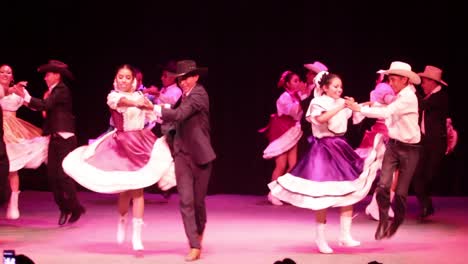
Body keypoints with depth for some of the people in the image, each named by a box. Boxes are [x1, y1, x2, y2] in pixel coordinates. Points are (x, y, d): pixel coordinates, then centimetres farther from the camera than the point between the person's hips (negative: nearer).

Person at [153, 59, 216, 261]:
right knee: (186, 201, -6)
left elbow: (180, 114, -25)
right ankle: (195, 246, -6)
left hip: (200, 154, -5)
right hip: (182, 154, 5)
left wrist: (157, 109, -20)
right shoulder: (185, 95, 11)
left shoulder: (199, 94, -14)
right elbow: (177, 118, 16)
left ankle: (199, 230, 38)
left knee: (198, 200, 8)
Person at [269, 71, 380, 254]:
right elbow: (321, 119, -27)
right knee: (323, 195, -4)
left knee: (349, 191, 1)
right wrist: (339, 107, -26)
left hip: (340, 148, 6)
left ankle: (345, 235, 6)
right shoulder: (318, 102, -7)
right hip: (323, 149, -6)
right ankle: (320, 238, 7)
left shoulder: (342, 103, 11)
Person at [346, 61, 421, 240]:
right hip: (393, 145, 6)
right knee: (383, 185, -11)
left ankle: (396, 223, 24)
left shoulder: (408, 98, -18)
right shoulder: (398, 96, 8)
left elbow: (386, 112, -27)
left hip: (409, 149, -6)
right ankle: (383, 222, 3)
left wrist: (359, 108, -26)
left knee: (400, 192, 2)